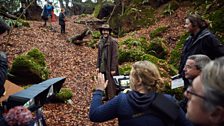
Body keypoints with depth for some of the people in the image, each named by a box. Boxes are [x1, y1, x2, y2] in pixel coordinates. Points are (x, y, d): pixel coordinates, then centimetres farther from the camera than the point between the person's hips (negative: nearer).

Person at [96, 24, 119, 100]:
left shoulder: (113, 41, -9)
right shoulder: (100, 41, 10)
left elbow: (115, 56, -12)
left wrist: (113, 68, -14)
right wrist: (98, 66, 11)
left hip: (110, 67, -6)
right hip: (102, 67, 6)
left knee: (111, 84, 0)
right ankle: (107, 96, 28)